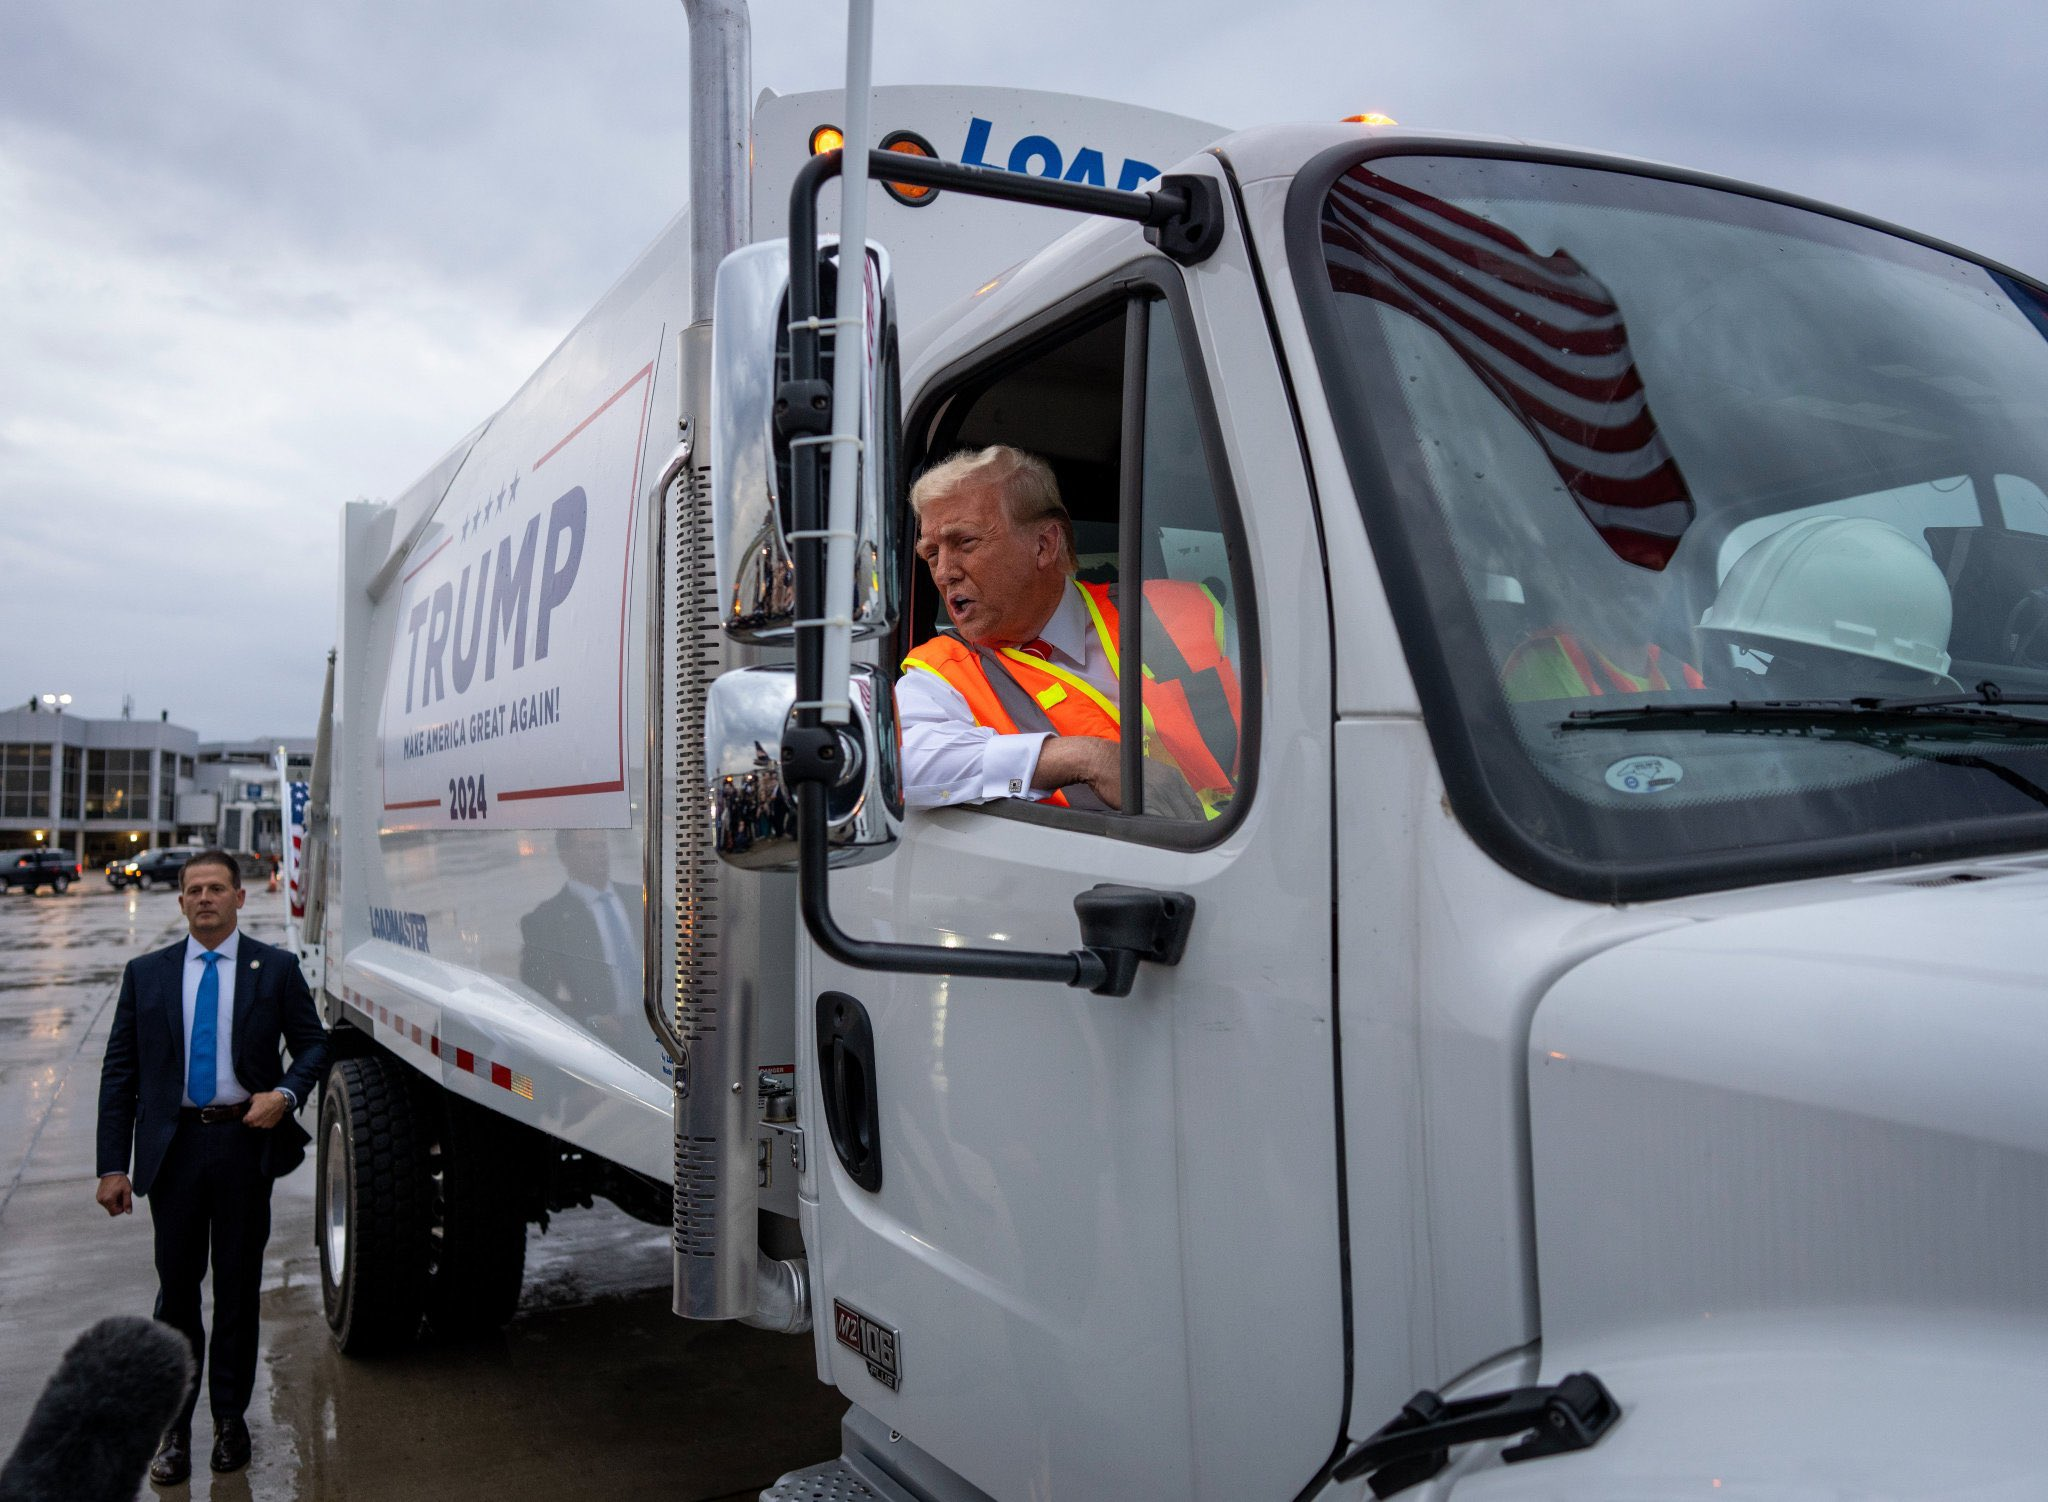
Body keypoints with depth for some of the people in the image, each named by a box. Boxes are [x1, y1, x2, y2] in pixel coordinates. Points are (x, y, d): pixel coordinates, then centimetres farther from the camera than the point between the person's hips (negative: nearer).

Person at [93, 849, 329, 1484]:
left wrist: (287, 1093, -15)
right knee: (176, 1288, 8)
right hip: (174, 1145, 1)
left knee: (238, 1285, 9)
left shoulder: (275, 968, 1)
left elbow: (313, 1043, 6)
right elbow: (119, 1073, 4)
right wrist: (113, 1165, -2)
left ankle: (230, 1417, 25)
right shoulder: (146, 973, 5)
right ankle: (175, 1426, 23)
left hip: (245, 1140, -1)